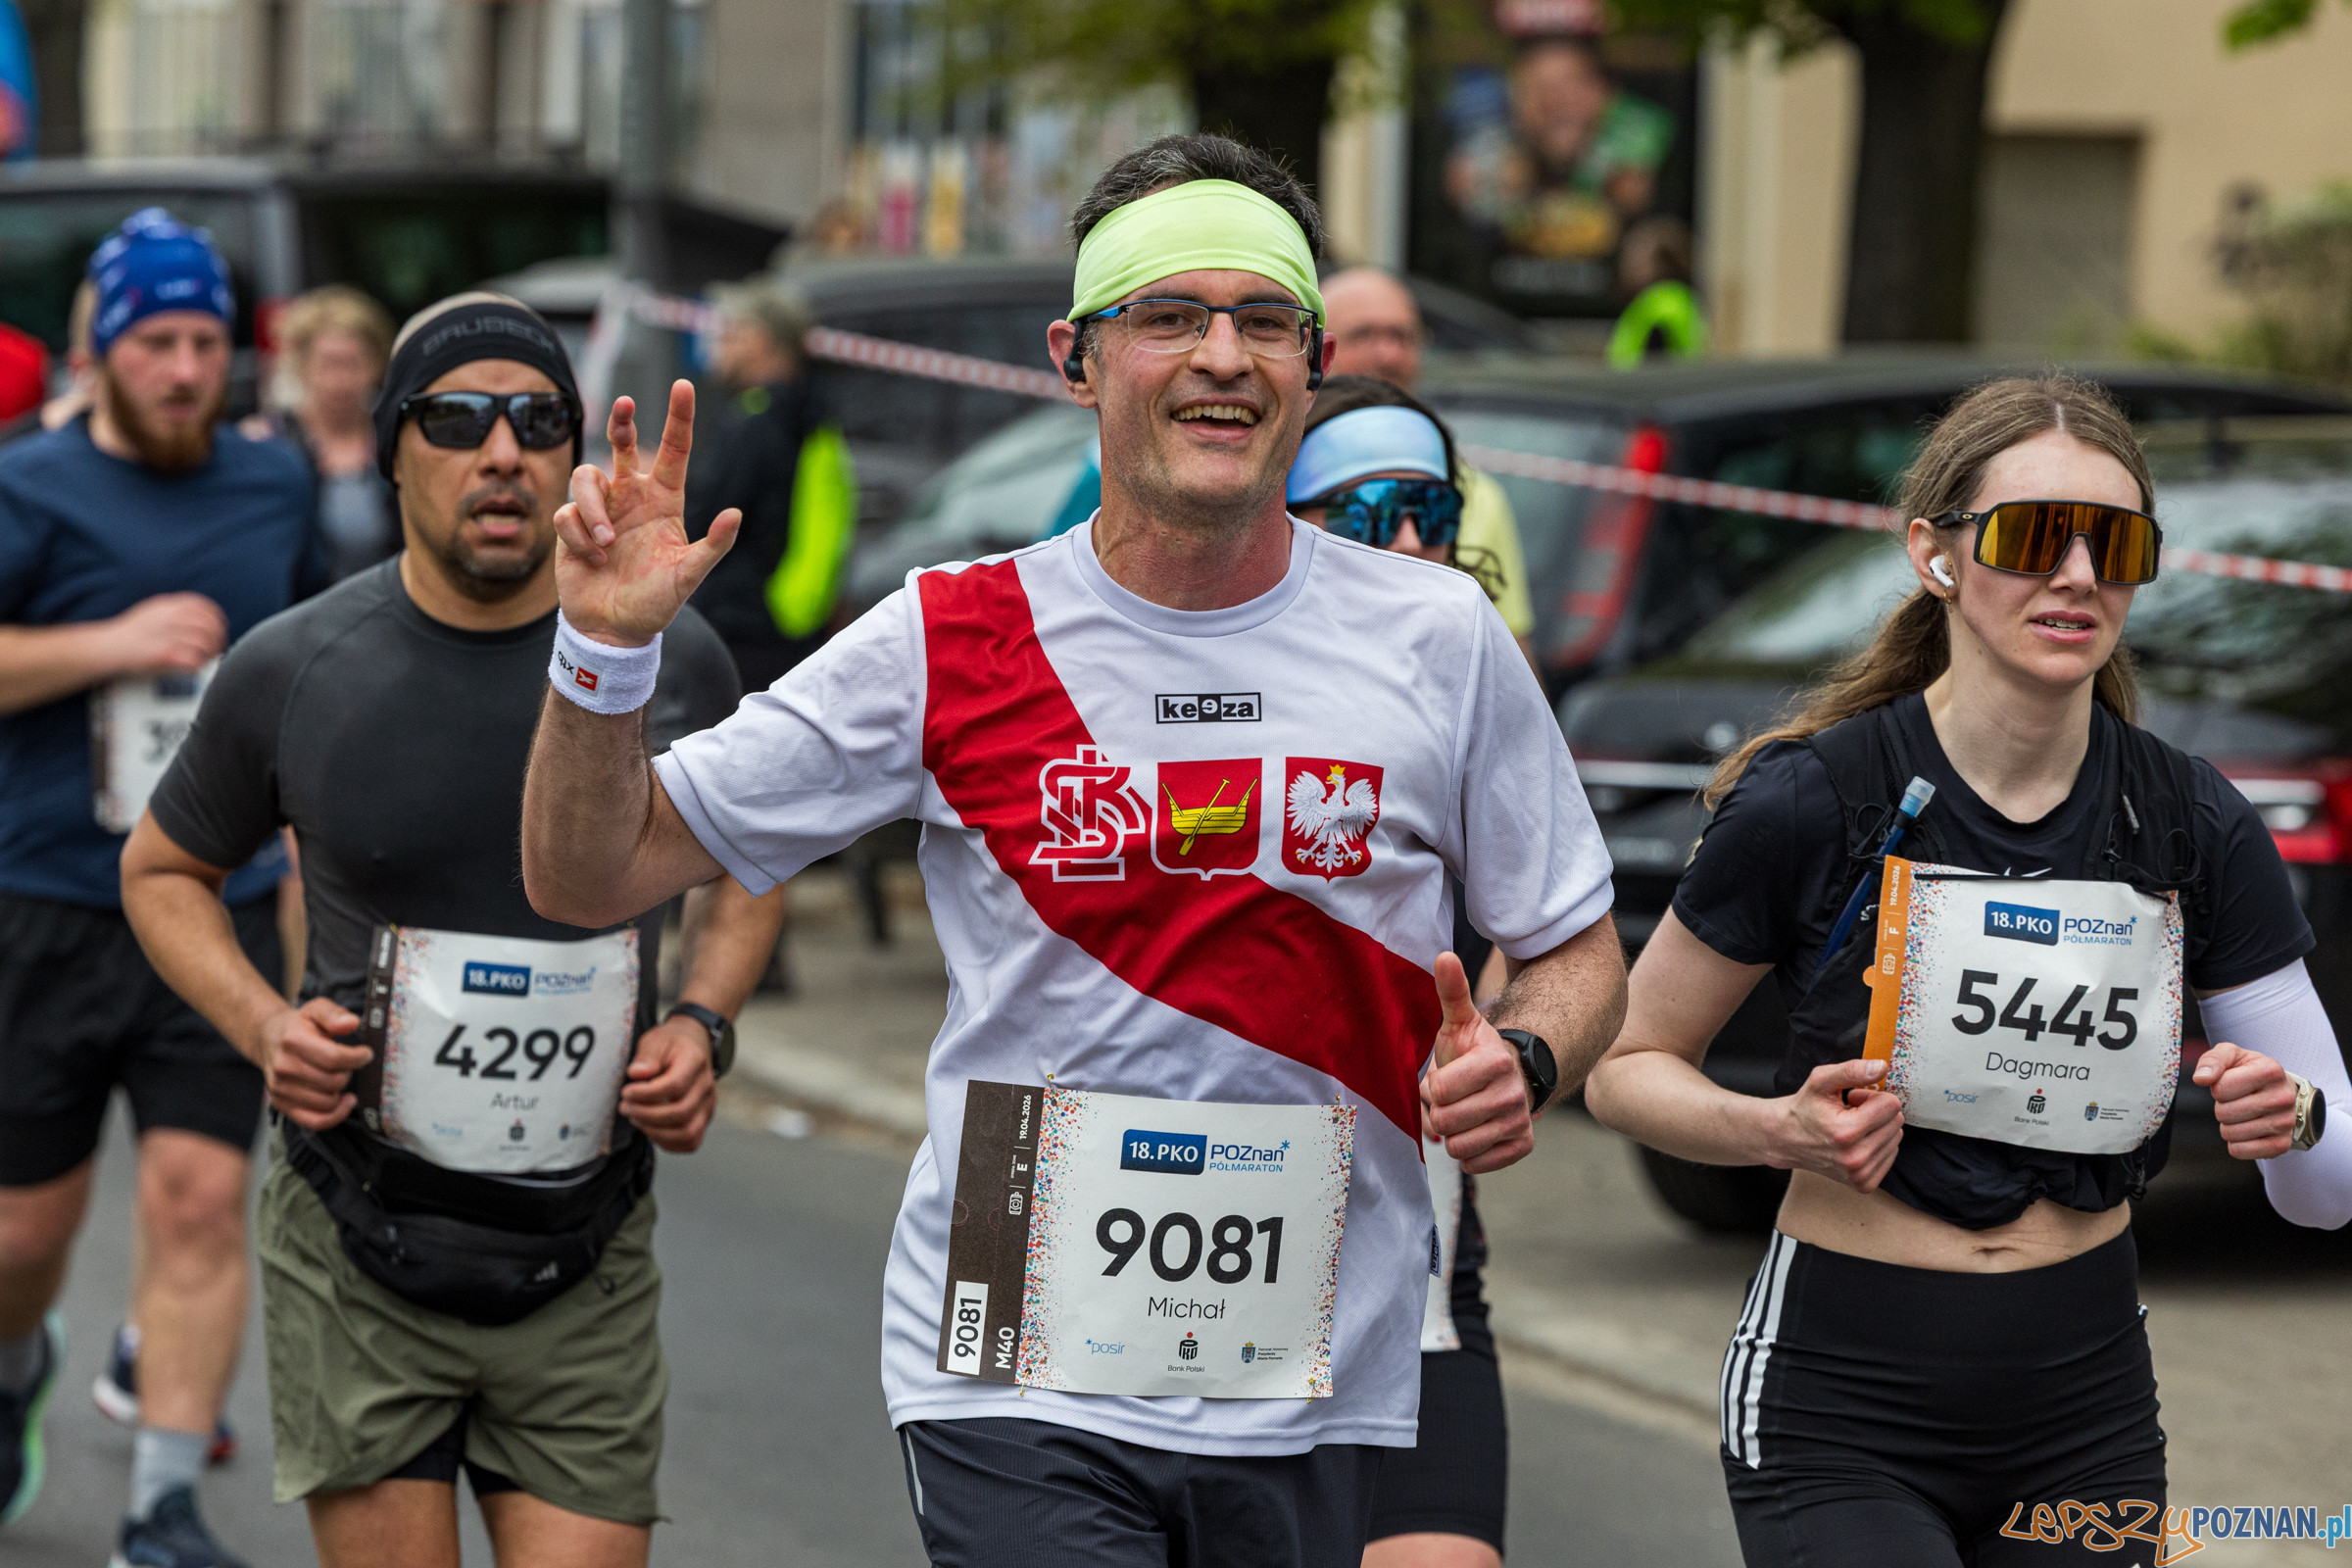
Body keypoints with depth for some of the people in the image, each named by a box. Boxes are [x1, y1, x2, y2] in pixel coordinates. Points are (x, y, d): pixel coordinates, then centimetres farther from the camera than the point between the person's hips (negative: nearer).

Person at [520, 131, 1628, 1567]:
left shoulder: (1439, 640, 2)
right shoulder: (949, 646, -2)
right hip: (1019, 1385, -2)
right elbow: (587, 878, 1)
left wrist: (1517, 1060, -10)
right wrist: (608, 651, -17)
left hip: (1318, 1395, 2)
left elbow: (1578, 950, 12)